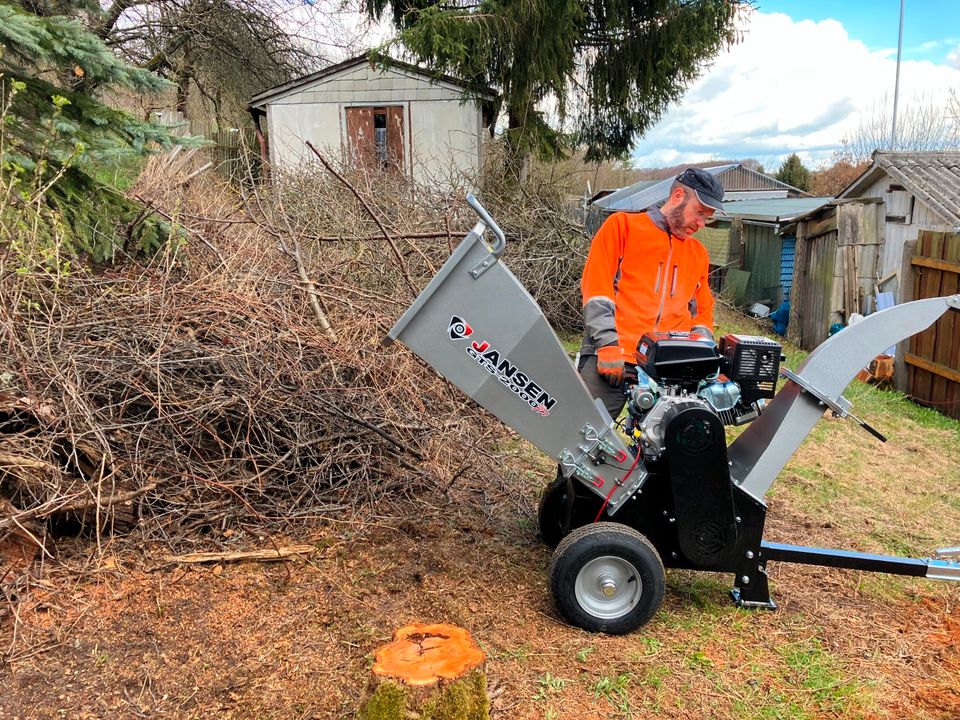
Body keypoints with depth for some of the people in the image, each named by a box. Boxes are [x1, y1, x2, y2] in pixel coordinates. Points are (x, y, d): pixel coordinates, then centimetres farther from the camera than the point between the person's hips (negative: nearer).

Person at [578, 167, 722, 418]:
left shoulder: (699, 253, 24)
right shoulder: (622, 225, 9)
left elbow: (702, 312, 28)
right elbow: (596, 288, -1)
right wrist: (608, 345, -12)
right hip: (611, 358, -4)